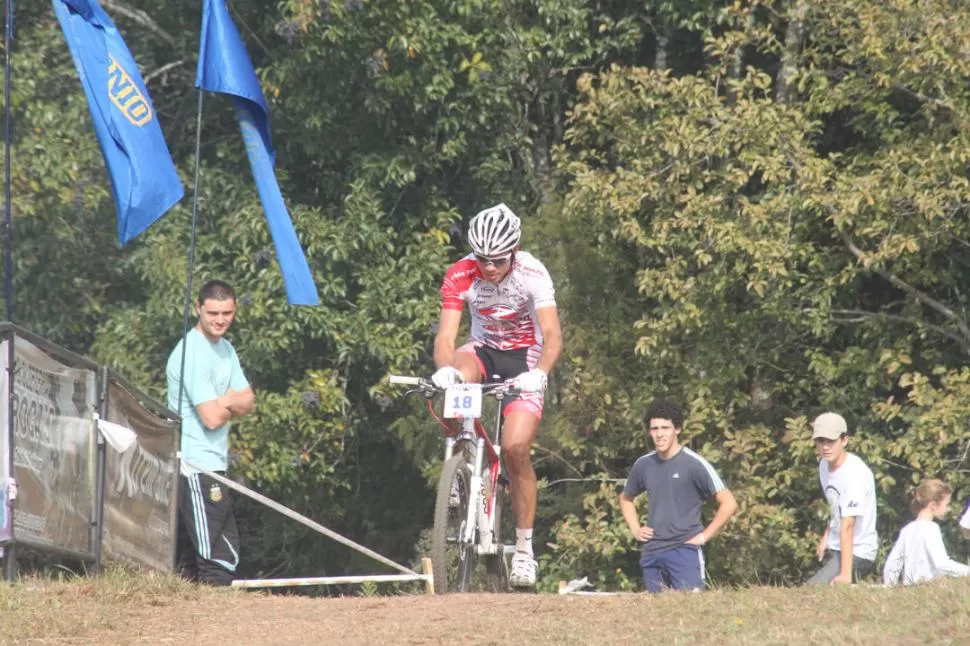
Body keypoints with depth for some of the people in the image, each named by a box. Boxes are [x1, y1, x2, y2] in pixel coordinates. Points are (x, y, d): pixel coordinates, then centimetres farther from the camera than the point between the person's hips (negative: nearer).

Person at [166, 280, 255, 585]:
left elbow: (248, 402, 11)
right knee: (220, 560, -14)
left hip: (212, 462, 10)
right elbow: (213, 418, -19)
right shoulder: (192, 353, -15)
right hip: (197, 465, -10)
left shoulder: (224, 349, 15)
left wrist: (224, 401, -11)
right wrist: (234, 404, 2)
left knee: (186, 562, 10)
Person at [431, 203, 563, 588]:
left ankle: (524, 548, -7)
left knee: (516, 448, -19)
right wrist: (444, 369, -45)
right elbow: (445, 336, -23)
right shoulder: (460, 276, -18)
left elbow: (552, 335, -29)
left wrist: (539, 373, -48)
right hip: (484, 351, 2)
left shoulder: (533, 275, -22)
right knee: (456, 375, -35)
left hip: (524, 357, -2)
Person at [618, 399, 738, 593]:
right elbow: (626, 498, 30)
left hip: (684, 550, -6)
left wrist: (705, 535, -9)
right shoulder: (643, 465, 10)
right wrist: (635, 529, 15)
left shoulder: (694, 464, -6)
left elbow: (729, 503, -8)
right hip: (651, 554, 6)